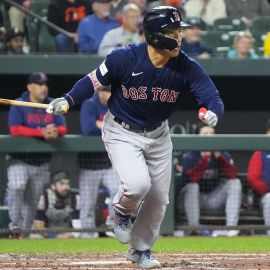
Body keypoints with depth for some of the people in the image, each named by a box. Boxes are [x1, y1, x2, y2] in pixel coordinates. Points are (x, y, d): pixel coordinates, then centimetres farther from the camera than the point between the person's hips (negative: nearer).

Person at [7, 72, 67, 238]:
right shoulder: (18, 105, -6)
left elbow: (63, 128, 3)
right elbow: (15, 130, -18)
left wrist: (55, 132, -22)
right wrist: (41, 132, -26)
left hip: (41, 163, 4)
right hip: (20, 160, -4)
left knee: (32, 201, 7)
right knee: (17, 187, -29)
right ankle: (15, 226, -23)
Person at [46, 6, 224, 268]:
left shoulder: (187, 67, -18)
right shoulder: (124, 58, -25)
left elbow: (213, 96, -21)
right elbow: (94, 80, -11)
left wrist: (212, 112, -44)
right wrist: (68, 101, -23)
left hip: (158, 135, 4)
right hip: (122, 133, -4)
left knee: (158, 199, 9)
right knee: (137, 184, -26)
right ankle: (122, 211, 10)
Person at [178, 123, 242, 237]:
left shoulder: (223, 154, 1)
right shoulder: (189, 156, -9)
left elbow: (232, 175, -15)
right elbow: (190, 179, -26)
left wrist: (219, 157, -25)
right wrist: (204, 159, -31)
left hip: (214, 199, 4)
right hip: (193, 199, -3)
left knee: (235, 183, -15)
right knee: (192, 186, -32)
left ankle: (231, 227, -27)